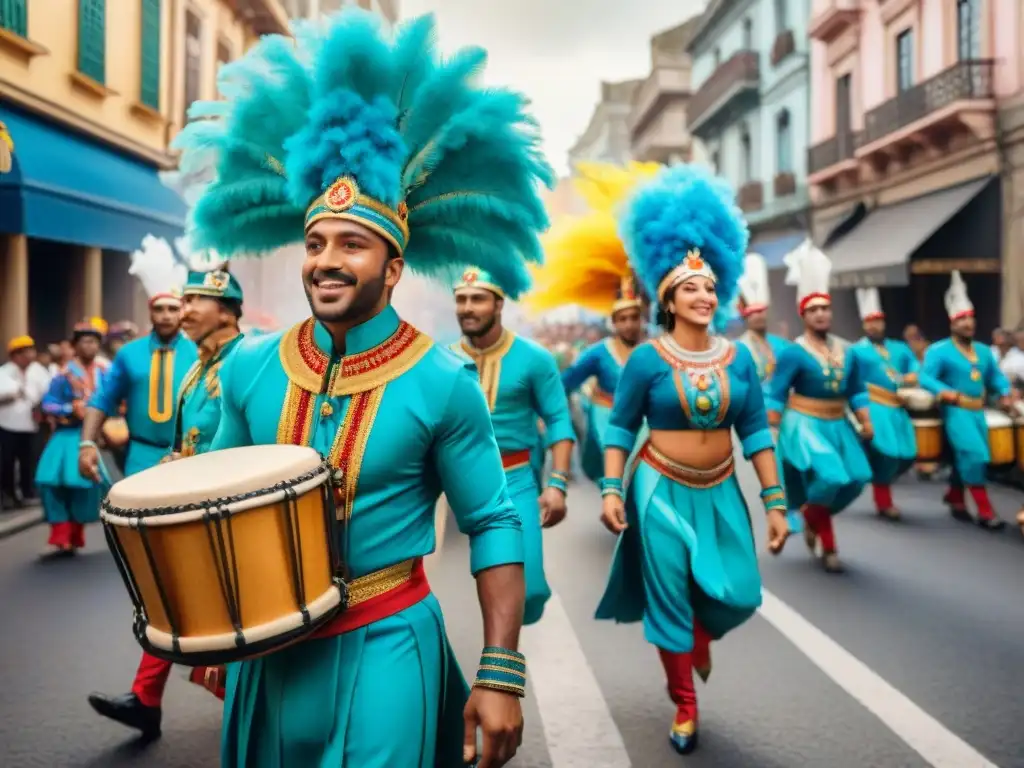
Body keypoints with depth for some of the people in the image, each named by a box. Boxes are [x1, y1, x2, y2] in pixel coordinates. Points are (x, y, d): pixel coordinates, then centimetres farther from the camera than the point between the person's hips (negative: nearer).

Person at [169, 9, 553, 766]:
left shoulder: (443, 384, -14)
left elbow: (494, 527, -10)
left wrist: (501, 674, -13)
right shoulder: (250, 368, -2)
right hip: (269, 646, 5)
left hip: (384, 647, -4)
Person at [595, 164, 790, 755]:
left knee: (738, 595, 1)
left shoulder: (739, 359, -1)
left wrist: (775, 502, -1)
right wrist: (612, 490, -13)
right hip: (661, 493, -3)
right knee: (669, 601, 3)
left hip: (720, 494, 3)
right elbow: (620, 429, -5)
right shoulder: (647, 359, -10)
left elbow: (757, 433, 1)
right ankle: (685, 706, 22)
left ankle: (698, 641, 38)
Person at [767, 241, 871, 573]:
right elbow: (777, 395, -12)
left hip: (838, 426, 7)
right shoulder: (793, 353, -11)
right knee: (829, 479, -19)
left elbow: (857, 391, 13)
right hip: (805, 426, -6)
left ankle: (813, 520, 30)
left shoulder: (846, 352, 7)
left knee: (855, 480, 4)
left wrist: (865, 421, 3)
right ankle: (828, 546, 4)